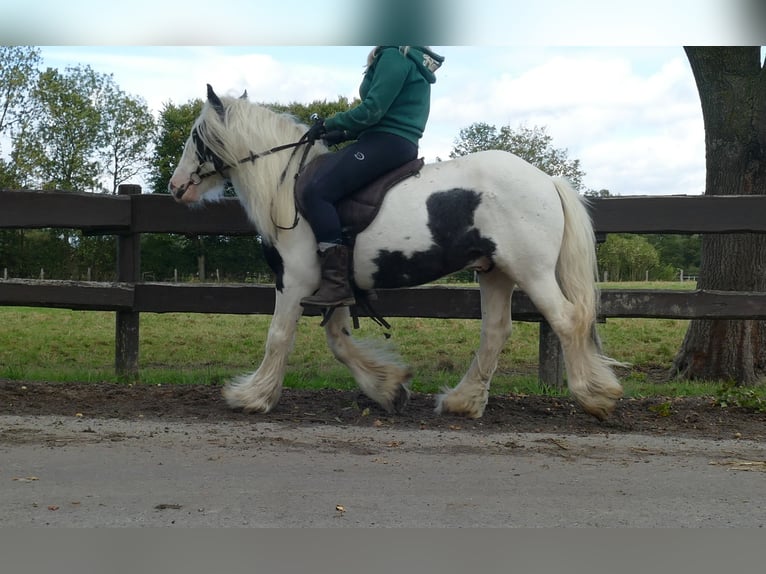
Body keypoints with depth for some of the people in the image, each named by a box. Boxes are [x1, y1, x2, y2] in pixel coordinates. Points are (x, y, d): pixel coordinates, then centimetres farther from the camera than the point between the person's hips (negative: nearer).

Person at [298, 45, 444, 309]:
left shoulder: (394, 56, -8)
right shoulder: (408, 60, 23)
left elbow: (372, 110, -16)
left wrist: (329, 124, -5)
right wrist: (344, 133, 14)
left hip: (385, 142, -11)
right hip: (398, 145, 11)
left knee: (316, 192, -20)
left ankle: (337, 283, -27)